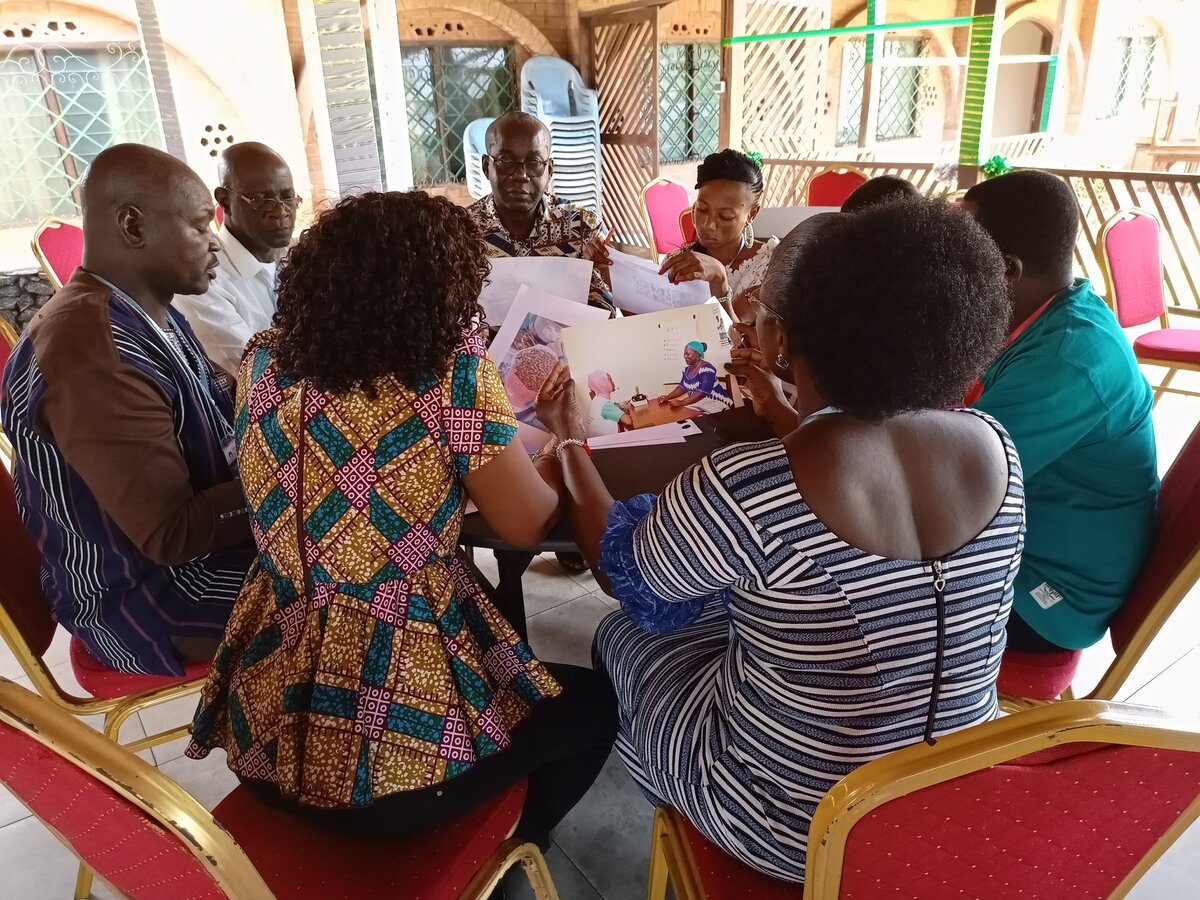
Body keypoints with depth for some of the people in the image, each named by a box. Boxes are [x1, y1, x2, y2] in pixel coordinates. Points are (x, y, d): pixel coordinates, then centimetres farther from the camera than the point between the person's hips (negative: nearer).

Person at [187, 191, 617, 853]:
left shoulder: (264, 361, -1)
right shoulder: (449, 365, -18)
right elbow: (526, 526, -9)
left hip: (263, 731, 7)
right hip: (384, 761, -7)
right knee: (593, 704, 21)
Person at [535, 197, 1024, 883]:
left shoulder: (740, 490, -32)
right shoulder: (997, 448, -14)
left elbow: (622, 575, -11)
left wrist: (570, 440, 3)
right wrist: (775, 403, 19)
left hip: (797, 830, -5)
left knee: (628, 638, 20)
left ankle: (682, 829, 44)